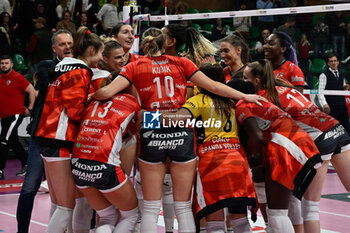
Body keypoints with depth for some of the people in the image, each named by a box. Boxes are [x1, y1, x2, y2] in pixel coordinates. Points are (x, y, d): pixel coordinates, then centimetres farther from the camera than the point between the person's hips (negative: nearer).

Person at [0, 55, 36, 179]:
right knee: (13, 142, 16)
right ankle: (26, 164, 30)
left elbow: (32, 91, -11)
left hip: (15, 115, -8)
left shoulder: (17, 78, -12)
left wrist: (29, 108, -9)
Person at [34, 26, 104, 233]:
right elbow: (76, 110, -17)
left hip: (47, 137, 10)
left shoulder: (63, 67, 18)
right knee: (68, 206, -8)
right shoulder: (80, 72, -10)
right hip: (61, 141, -10)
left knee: (57, 203, 14)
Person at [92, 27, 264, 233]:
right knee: (184, 207, 8)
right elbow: (213, 87, 8)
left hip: (152, 136, -1)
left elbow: (107, 92, -5)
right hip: (182, 134, 1)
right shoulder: (181, 63, 9)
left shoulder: (135, 66, 6)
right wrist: (245, 96, 17)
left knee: (151, 208, 7)